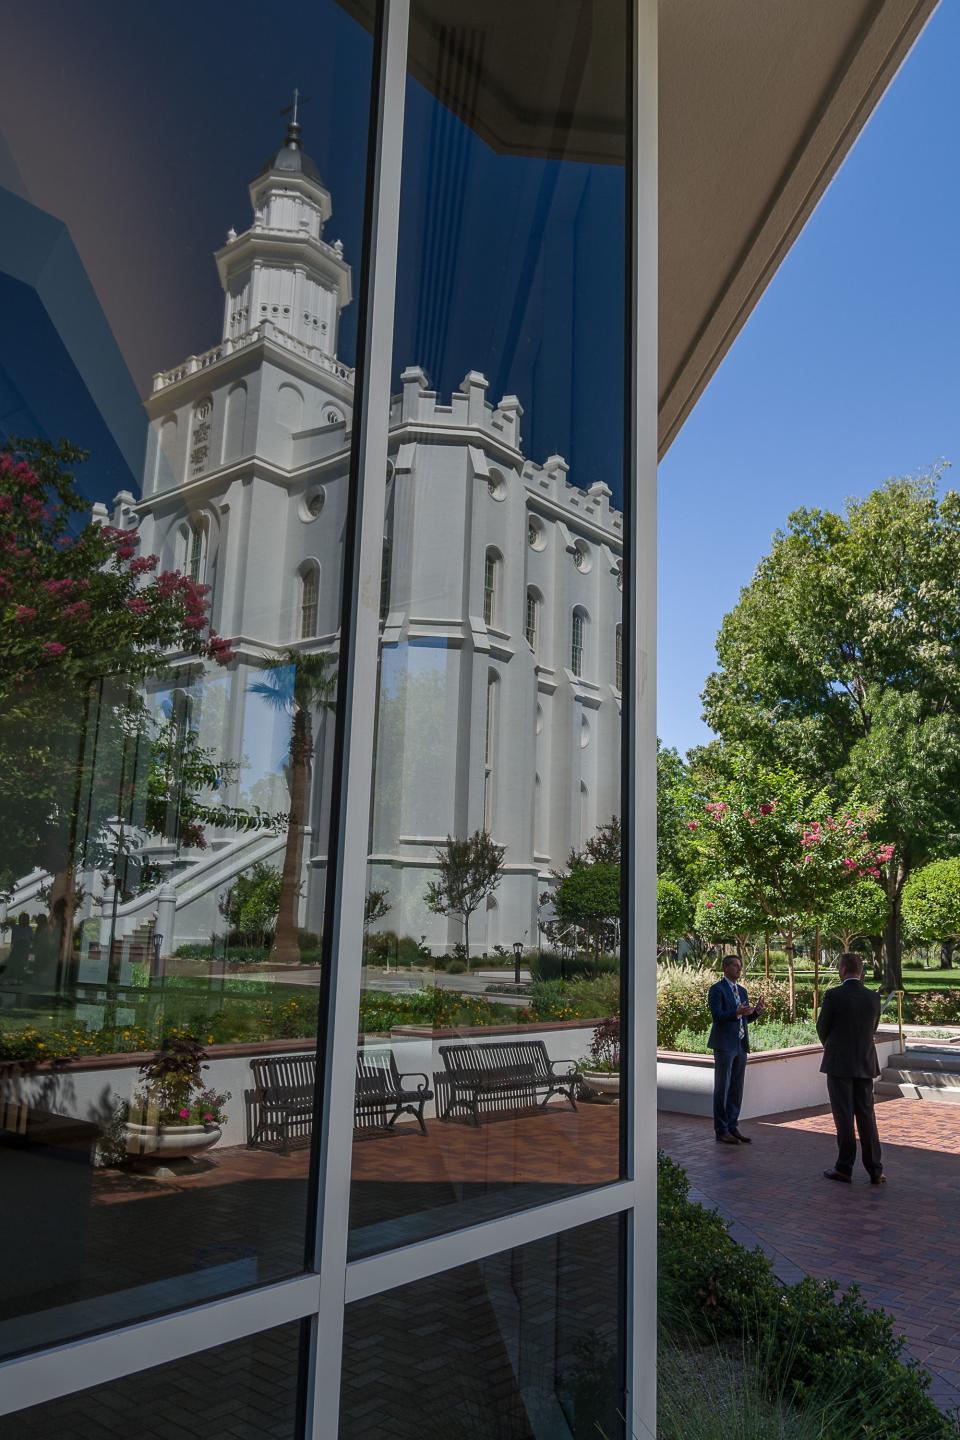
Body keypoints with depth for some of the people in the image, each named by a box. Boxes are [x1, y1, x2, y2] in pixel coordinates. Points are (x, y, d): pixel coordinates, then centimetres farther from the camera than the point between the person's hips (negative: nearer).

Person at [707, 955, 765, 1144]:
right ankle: (721, 1132, 4)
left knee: (737, 1090, 11)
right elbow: (717, 1016, -17)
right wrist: (737, 1012, -29)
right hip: (724, 1045, -7)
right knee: (722, 1089, -1)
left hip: (741, 1045, 7)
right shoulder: (717, 989, -8)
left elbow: (744, 1019, 17)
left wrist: (756, 1011, -2)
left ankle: (732, 1128, 19)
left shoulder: (742, 991, 16)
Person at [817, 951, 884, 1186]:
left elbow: (822, 1028, -3)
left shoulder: (833, 995, -13)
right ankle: (875, 1171, 10)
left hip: (839, 1064, -4)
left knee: (844, 1117, 3)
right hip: (865, 1064, 4)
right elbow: (873, 1028, 10)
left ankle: (844, 1168, 9)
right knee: (866, 1116, 9)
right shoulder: (873, 997, -1)